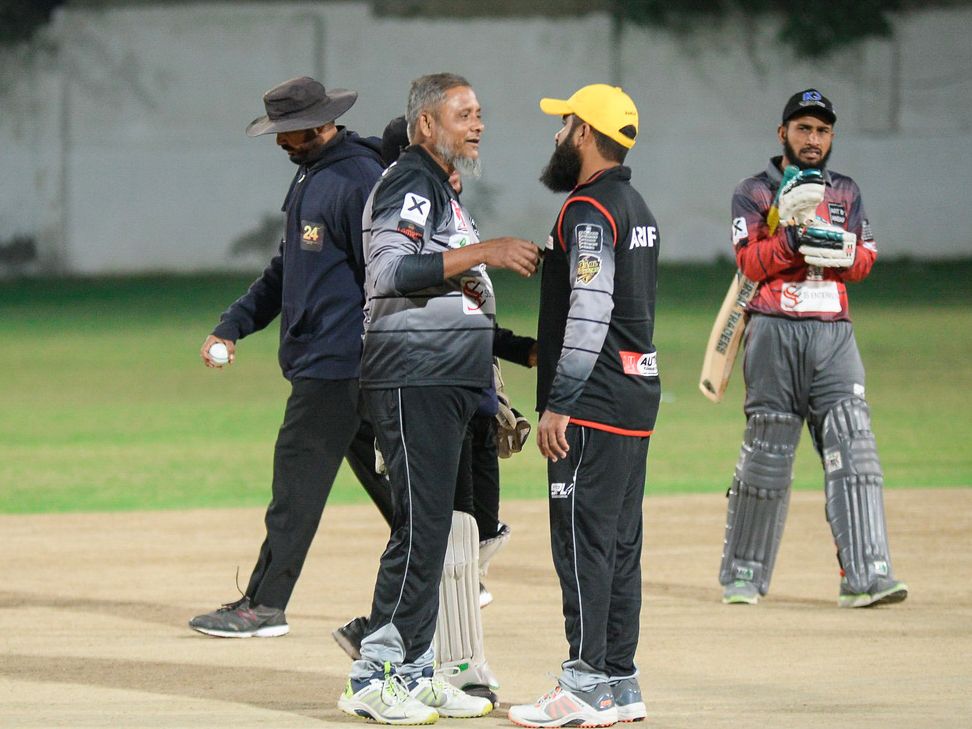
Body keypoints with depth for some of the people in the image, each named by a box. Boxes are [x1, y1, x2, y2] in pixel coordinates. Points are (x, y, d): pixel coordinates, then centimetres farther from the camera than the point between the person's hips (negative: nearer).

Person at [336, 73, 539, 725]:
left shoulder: (443, 192, 22)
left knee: (435, 525, 10)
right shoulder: (409, 183, -9)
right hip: (414, 381, -10)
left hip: (448, 383, 10)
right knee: (421, 527, -13)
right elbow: (392, 270, -25)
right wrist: (483, 252, -28)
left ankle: (415, 671, 13)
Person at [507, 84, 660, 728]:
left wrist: (558, 404, -19)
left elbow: (590, 315, -20)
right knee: (621, 541, 11)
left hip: (594, 404, -10)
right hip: (639, 393, 10)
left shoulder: (588, 210, -13)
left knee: (583, 539, -9)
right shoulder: (638, 209, 17)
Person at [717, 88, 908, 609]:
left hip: (833, 332, 2)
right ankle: (743, 575, 12)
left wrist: (840, 251, -11)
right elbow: (750, 261, -7)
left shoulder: (846, 193, 18)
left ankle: (865, 576, -17)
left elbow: (864, 261, 10)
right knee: (766, 452, 0)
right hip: (774, 333, -2)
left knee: (851, 445, -10)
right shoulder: (752, 194, 7)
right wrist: (795, 237, -22)